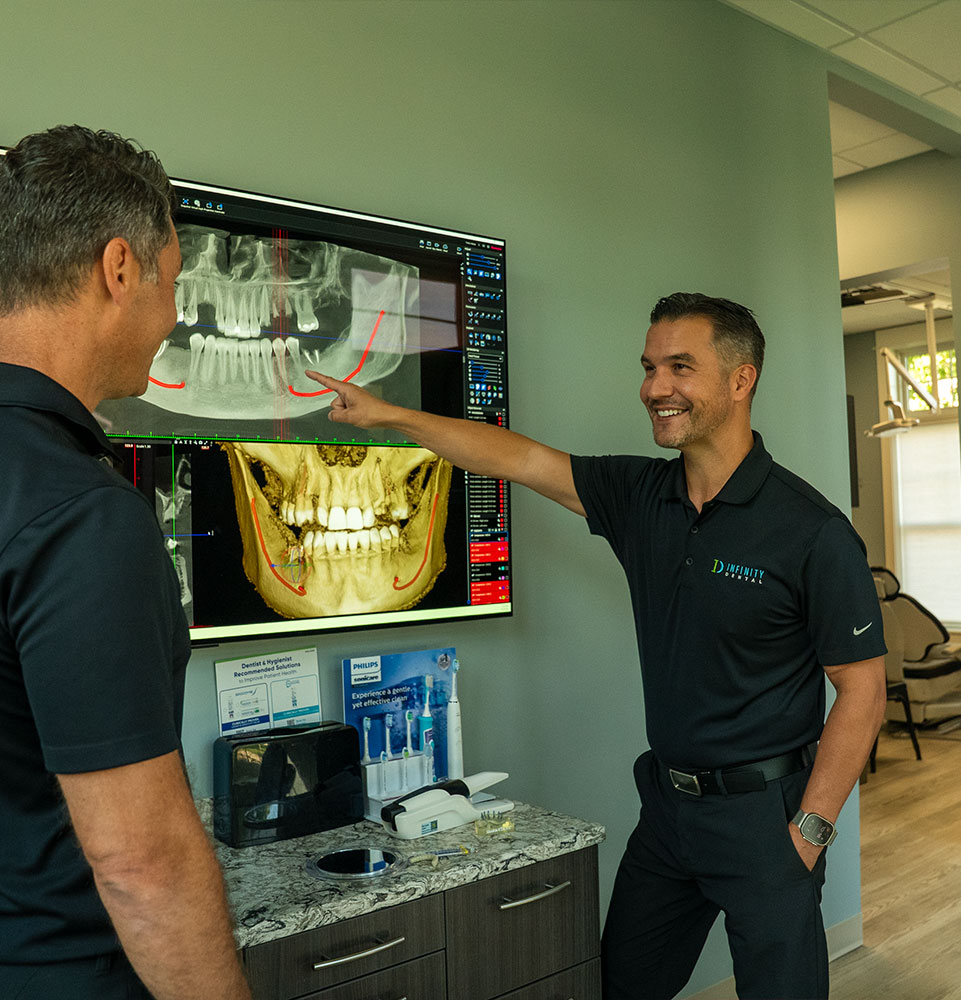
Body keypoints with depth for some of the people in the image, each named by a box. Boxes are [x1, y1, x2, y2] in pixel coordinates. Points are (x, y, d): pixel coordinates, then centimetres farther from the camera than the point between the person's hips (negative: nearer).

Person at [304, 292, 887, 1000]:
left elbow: (863, 693, -13)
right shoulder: (640, 495, -1)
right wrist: (386, 415, 1)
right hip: (667, 801, 6)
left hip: (762, 810, -5)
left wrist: (807, 834, -13)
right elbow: (519, 458, 2)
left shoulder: (812, 530, -17)